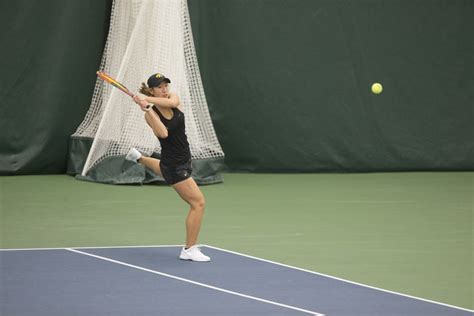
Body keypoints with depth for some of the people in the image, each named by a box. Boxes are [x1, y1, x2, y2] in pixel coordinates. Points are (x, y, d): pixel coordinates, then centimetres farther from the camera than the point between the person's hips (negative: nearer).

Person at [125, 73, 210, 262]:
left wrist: (148, 100, -39)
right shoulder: (151, 114, -19)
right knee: (198, 203, -11)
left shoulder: (174, 98, -5)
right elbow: (163, 133, -36)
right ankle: (190, 250, -4)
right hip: (174, 166, -8)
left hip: (183, 160, 8)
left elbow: (171, 102, -31)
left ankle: (138, 158, 69)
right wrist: (147, 109, -40)